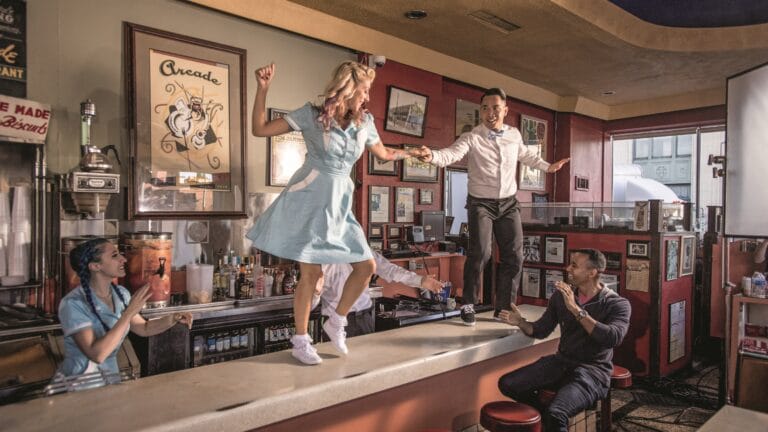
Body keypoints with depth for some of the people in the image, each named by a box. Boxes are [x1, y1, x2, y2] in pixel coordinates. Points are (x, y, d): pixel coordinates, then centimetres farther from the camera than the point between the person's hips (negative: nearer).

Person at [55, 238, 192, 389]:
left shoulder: (121, 294, 0)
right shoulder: (73, 303, -18)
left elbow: (144, 328, 11)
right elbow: (97, 354, -26)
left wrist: (173, 318, -6)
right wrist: (129, 312, -26)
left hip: (110, 378, 5)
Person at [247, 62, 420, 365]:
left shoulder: (365, 122, 6)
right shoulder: (312, 114, -7)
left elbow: (384, 153, 24)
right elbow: (260, 129, -7)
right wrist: (262, 88, -15)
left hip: (339, 204, 6)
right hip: (308, 200, -5)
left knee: (366, 266, 1)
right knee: (311, 273, -4)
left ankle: (336, 322, 22)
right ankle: (300, 341, 15)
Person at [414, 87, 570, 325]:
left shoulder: (514, 135, 3)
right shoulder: (472, 138, -12)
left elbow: (525, 154, 24)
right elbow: (450, 154, -29)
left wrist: (547, 166, 33)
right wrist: (432, 155, -50)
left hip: (508, 203, 5)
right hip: (480, 203, -5)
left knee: (513, 256, 4)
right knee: (480, 252, -19)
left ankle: (504, 309, 21)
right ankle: (468, 304, 2)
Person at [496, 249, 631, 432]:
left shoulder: (618, 304, -8)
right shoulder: (561, 296, 5)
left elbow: (613, 338, -27)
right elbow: (541, 330, 10)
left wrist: (576, 310, -30)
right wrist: (521, 323, -11)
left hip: (593, 370, -6)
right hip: (561, 362, 6)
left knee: (555, 414, -32)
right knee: (507, 384, -7)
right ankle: (545, 417, 16)